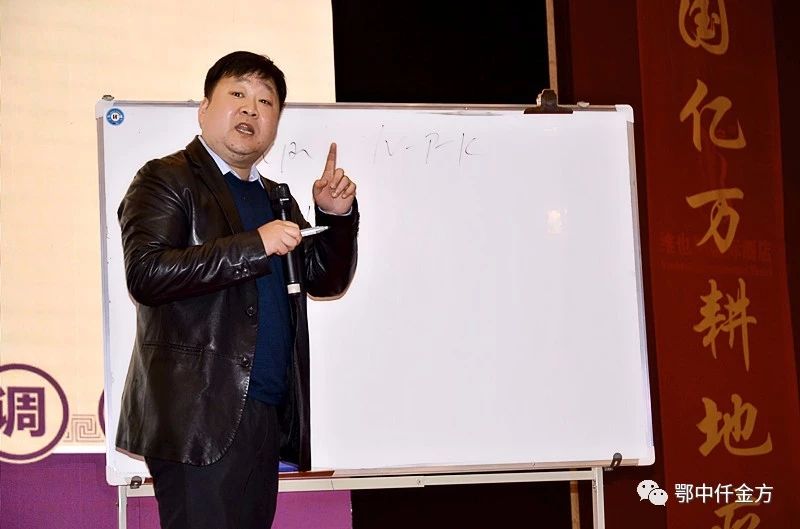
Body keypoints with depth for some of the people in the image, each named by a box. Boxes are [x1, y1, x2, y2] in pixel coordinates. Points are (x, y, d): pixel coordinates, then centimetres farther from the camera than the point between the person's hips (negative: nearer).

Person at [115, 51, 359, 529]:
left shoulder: (275, 197, 21)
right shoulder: (165, 180, -2)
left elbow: (326, 281, 21)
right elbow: (145, 273, -17)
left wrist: (338, 216, 3)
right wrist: (254, 245, -21)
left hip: (266, 417, 7)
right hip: (201, 418, -7)